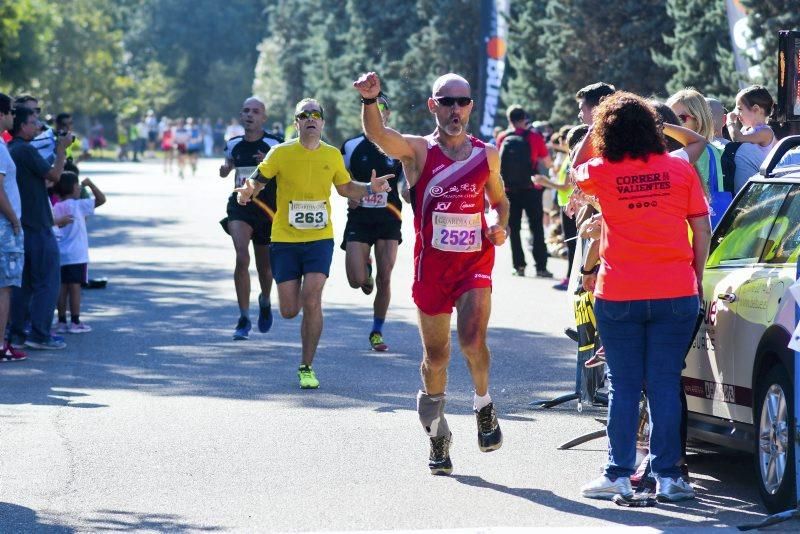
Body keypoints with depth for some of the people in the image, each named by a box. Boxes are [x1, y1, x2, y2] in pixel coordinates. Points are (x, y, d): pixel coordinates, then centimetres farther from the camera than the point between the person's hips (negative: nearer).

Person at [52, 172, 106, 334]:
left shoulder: (56, 208, 8)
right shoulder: (78, 205, -10)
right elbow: (101, 199, -10)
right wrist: (90, 184, 0)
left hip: (60, 254, 6)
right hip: (77, 255, -6)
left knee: (62, 287, 7)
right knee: (75, 287, -3)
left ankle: (61, 321, 9)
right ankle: (75, 322, -1)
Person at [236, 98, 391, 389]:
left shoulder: (332, 155, 3)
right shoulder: (281, 153, -5)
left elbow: (345, 187, 18)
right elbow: (257, 181, 0)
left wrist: (370, 188, 0)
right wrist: (247, 190, -23)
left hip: (320, 239, 1)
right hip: (285, 239, -1)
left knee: (311, 302, -15)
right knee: (289, 311, 1)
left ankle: (307, 367, 0)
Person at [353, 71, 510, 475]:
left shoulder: (487, 154, 6)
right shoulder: (419, 151, -3)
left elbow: (499, 200, 22)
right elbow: (377, 134, -24)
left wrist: (500, 226, -1)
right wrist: (370, 100, -44)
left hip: (475, 262, 0)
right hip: (432, 263, 0)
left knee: (472, 341, -21)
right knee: (435, 356, 7)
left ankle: (484, 404, 6)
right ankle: (437, 435, 26)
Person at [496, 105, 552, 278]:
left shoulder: (502, 138, -1)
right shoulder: (535, 137, -7)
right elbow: (548, 163, -2)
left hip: (509, 190, 2)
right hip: (530, 189, -2)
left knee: (513, 229, 10)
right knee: (537, 228, 4)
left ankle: (519, 265, 5)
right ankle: (541, 267, -2)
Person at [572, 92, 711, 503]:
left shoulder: (602, 173, -3)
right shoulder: (680, 170, 0)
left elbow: (575, 170, 22)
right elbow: (703, 230, 3)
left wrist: (595, 128, 21)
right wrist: (696, 277, 13)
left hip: (618, 295, -1)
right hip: (676, 292, 1)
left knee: (623, 387, 6)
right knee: (666, 385, 5)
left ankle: (619, 475, 9)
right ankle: (667, 477, 6)